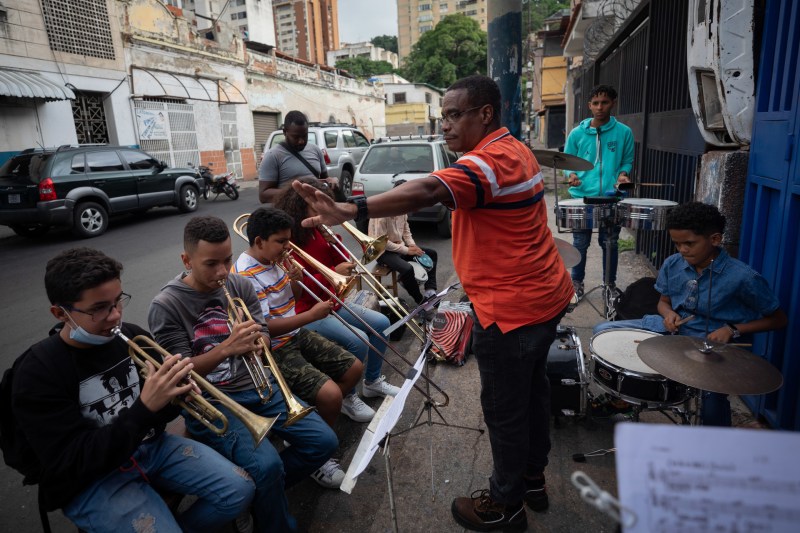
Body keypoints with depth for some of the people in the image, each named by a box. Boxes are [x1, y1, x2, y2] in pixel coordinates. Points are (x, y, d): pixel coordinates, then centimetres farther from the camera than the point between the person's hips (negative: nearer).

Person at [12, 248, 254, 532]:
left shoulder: (132, 335, -5)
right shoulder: (37, 373, -17)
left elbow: (166, 405, 6)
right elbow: (73, 463, -22)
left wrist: (177, 392, -19)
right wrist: (145, 408, -33)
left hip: (152, 446, 5)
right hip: (92, 480, -4)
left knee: (239, 490, -7)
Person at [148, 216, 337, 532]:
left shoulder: (240, 285, 2)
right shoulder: (165, 306, -11)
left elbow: (263, 338, 4)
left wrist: (255, 342, -22)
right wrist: (227, 347, -30)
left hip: (254, 386, 5)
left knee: (323, 441, -5)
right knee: (267, 465, -28)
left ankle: (263, 491, 18)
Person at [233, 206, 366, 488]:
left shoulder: (271, 262, 5)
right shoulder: (245, 275, -22)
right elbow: (266, 328, -27)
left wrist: (293, 278, -4)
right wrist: (312, 315, -24)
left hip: (296, 336, 10)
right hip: (274, 351, -9)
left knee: (354, 368, 7)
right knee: (330, 394, -24)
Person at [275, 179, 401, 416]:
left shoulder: (315, 230, 7)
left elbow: (337, 262, 8)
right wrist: (334, 273, -27)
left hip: (331, 302, 9)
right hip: (307, 312, -9)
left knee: (381, 323, 2)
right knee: (358, 340, -26)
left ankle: (372, 381, 18)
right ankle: (346, 396, -3)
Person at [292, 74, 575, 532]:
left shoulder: (489, 161, -22)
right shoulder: (515, 150, 12)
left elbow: (426, 192, -40)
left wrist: (347, 211, -51)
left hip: (512, 309, -11)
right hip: (546, 295, 11)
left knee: (505, 409, 7)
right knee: (533, 391, 23)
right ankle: (533, 478, 43)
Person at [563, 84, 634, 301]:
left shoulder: (624, 132, 3)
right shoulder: (577, 133, 2)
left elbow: (627, 161, 9)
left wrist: (623, 174, -11)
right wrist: (572, 175, -14)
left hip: (612, 197, 0)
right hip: (582, 196, 0)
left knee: (610, 243, 10)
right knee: (580, 243, 9)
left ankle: (610, 283, 27)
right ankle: (577, 283, 25)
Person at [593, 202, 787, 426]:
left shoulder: (743, 278, -18)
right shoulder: (673, 264, -5)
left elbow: (778, 319, -5)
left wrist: (733, 330, -19)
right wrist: (668, 313, -11)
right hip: (672, 329, 5)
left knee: (712, 396, -33)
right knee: (603, 331, -5)